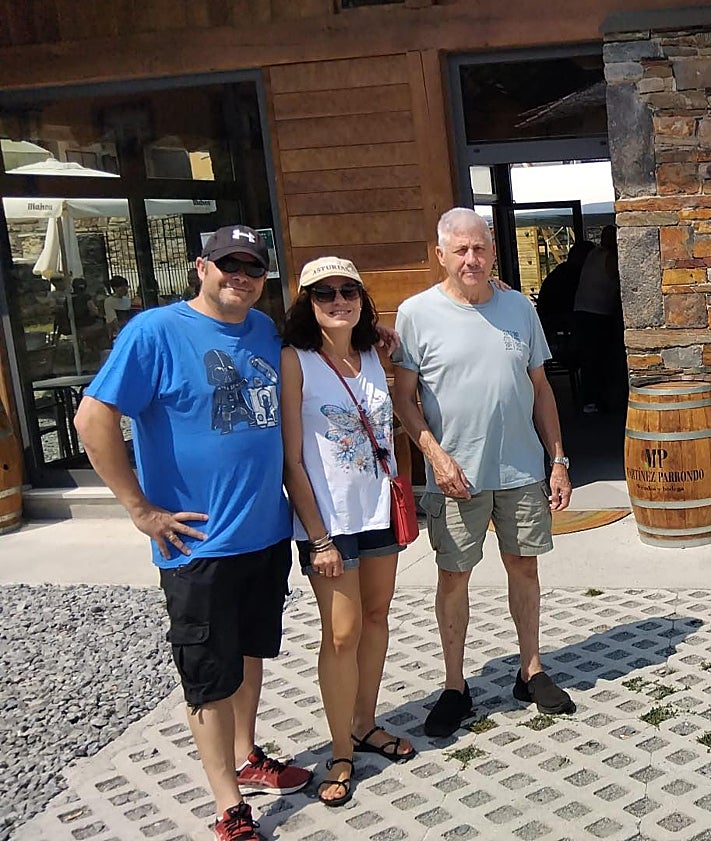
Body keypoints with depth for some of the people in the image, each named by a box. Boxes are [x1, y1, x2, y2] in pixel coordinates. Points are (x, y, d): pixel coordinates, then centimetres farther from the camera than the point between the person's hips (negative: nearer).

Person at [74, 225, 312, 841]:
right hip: (201, 544, -7)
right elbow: (94, 419, -18)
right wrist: (143, 510, -17)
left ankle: (245, 758, 41)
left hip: (269, 532, 7)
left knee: (250, 652, 21)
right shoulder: (156, 332, -13)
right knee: (212, 678, 4)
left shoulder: (266, 330, 6)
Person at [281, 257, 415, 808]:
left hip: (381, 508, 6)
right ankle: (342, 753, 12)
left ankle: (365, 725, 30)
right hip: (329, 518, -6)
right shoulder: (295, 361, -11)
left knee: (376, 619, 14)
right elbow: (291, 460, -13)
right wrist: (318, 537, -15)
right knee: (343, 632, -1)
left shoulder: (374, 355, 6)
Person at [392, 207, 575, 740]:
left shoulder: (519, 307, 5)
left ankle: (531, 672, 29)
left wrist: (558, 460, 7)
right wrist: (436, 454, -15)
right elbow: (404, 397, -3)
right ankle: (455, 687, 19)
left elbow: (540, 388, 10)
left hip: (523, 471, 3)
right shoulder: (417, 313, -5)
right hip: (456, 475, -3)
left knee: (524, 566, 12)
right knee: (454, 576, 5)